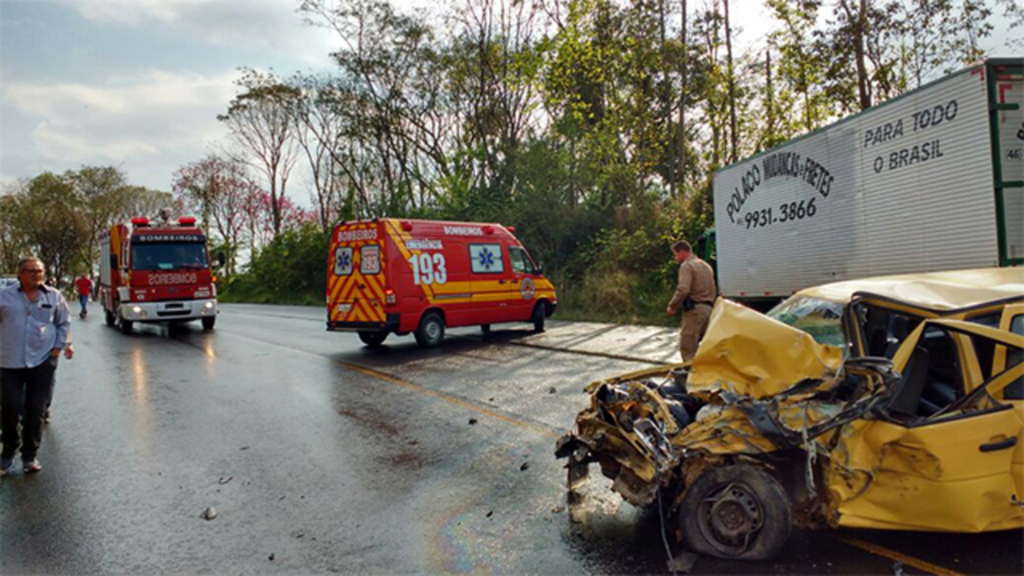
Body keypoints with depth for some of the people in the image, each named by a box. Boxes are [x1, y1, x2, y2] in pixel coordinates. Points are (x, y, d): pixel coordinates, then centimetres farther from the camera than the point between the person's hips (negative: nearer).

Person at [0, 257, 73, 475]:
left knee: (36, 410, 3)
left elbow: (64, 323, 14)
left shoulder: (54, 296, 7)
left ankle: (30, 455, 15)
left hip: (43, 361, 0)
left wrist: (60, 346, 4)